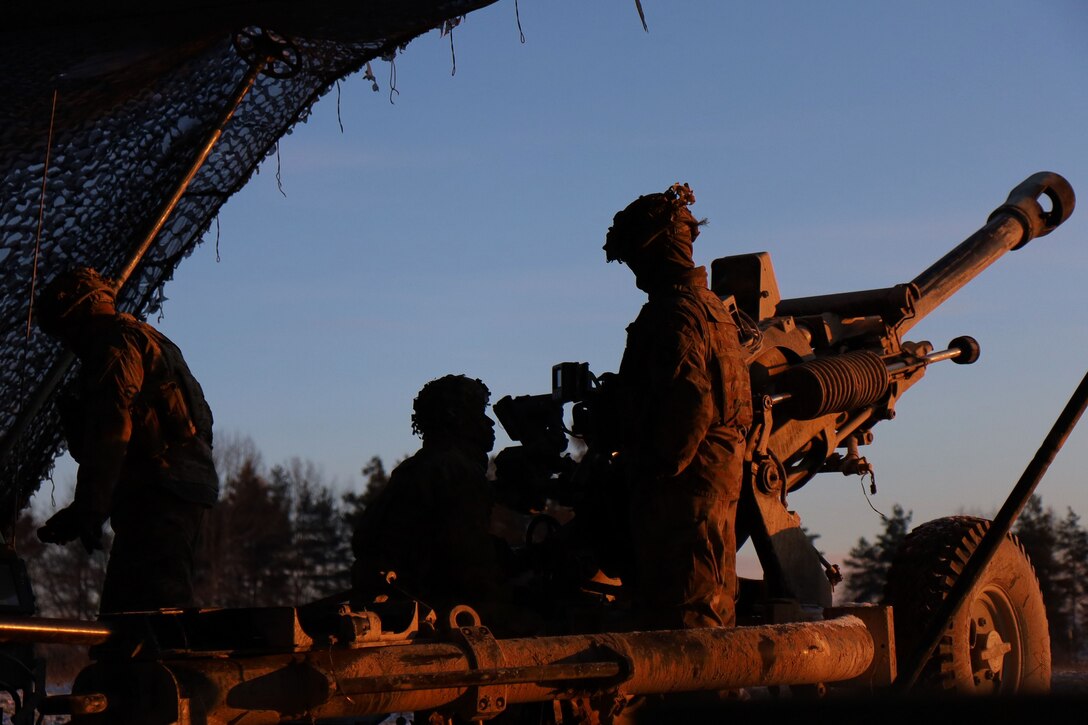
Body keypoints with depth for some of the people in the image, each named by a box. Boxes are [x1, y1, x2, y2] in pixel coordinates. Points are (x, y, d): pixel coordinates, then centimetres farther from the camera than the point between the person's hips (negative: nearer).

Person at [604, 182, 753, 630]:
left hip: (685, 481, -10)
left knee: (680, 611, -9)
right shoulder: (711, 306, 19)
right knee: (713, 605, 15)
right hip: (721, 470, 10)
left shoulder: (675, 312, -13)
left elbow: (689, 399, -24)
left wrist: (662, 469, -18)